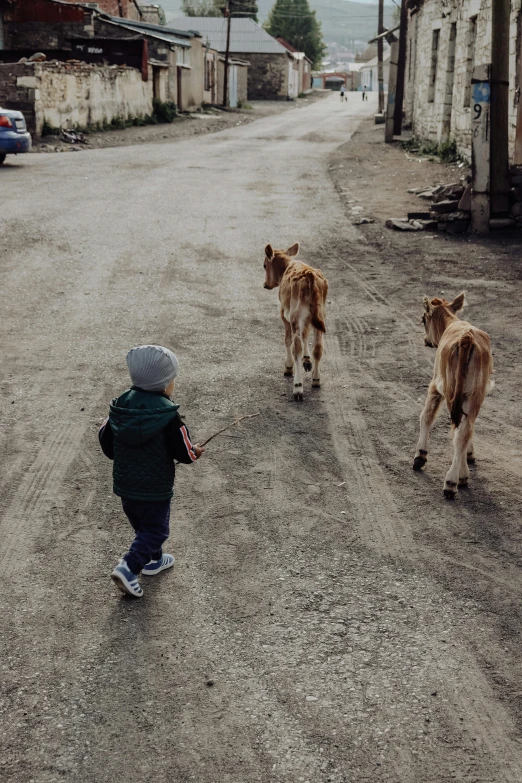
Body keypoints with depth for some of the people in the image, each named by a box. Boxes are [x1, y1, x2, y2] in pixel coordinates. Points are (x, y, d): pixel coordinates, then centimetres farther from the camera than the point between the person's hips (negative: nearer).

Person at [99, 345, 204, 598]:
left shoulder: (120, 406, -3)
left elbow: (106, 442, 4)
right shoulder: (168, 415, -20)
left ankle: (153, 559, 41)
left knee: (142, 525, 25)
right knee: (155, 529, 6)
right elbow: (182, 451, -15)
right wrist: (195, 452, 7)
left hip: (124, 483, 6)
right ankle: (129, 567, -9)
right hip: (155, 488, -6)